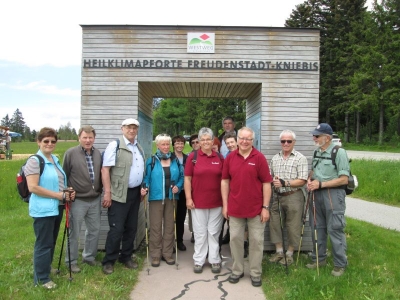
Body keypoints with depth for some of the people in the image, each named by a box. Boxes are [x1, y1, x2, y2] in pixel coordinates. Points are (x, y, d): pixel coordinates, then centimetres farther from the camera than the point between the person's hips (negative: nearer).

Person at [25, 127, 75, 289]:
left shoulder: (55, 159, 12)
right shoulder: (34, 161, -14)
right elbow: (33, 187, -22)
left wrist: (68, 192, 3)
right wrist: (58, 195, -19)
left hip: (57, 208, 8)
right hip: (43, 209, -8)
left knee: (51, 242, 19)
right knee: (43, 243, 2)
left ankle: (45, 269, 36)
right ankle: (42, 277, 17)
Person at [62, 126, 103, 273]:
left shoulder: (98, 154, 6)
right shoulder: (71, 153, -8)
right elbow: (64, 176, -5)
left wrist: (101, 191, 6)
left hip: (95, 200, 5)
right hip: (77, 200, -5)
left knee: (94, 230, 16)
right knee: (74, 233, 8)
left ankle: (89, 256, 34)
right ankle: (71, 261, 24)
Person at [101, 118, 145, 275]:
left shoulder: (139, 149, 14)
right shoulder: (115, 145, -9)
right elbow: (105, 169, -14)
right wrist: (107, 193, -19)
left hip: (135, 193, 7)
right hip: (119, 194, -7)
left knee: (131, 228, 13)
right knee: (117, 229, -4)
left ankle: (126, 257, 27)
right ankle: (108, 261, 12)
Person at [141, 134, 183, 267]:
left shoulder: (175, 161, 7)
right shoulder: (151, 161, -2)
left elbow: (181, 177, 7)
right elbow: (147, 178, -5)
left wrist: (178, 187, -10)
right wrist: (145, 188, -22)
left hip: (171, 198, 3)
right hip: (156, 198, -3)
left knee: (169, 226, 9)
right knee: (156, 227, 3)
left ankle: (167, 253, 21)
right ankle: (155, 255, 14)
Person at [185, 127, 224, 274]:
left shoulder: (219, 157, 3)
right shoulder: (193, 156, -1)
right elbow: (187, 179, -2)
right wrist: (188, 198, -7)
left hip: (216, 202, 1)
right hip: (198, 202, -1)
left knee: (214, 232, 10)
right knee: (200, 233, 9)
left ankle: (215, 260, 22)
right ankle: (198, 261, 22)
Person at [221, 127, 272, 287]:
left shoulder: (259, 158, -6)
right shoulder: (230, 157, 1)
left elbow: (266, 183, -6)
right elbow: (225, 181, 6)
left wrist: (266, 207, -8)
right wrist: (225, 204, 2)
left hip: (256, 208, -2)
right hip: (235, 207, 2)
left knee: (256, 241, 9)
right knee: (235, 239, 11)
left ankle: (255, 273, 25)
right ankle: (237, 270, 29)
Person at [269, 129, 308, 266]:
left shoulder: (300, 158, -6)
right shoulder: (275, 158, 11)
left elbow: (302, 181, -12)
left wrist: (284, 183, -20)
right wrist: (272, 181, -7)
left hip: (293, 197, -5)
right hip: (276, 196, 5)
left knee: (292, 226, 4)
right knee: (274, 223, 10)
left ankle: (289, 254, 21)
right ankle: (279, 251, 26)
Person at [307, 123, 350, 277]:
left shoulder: (339, 152, -12)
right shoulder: (317, 152, 11)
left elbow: (344, 179, -15)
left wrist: (320, 184, -18)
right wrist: (310, 180, 0)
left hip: (333, 195, -7)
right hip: (316, 194, 7)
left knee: (335, 230, 0)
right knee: (317, 228, 15)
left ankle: (340, 264, 16)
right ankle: (319, 259, 30)